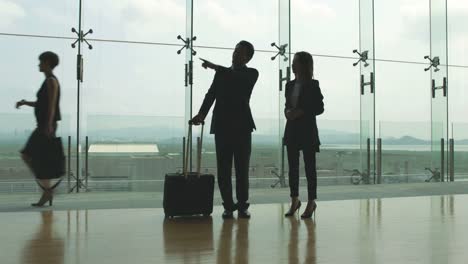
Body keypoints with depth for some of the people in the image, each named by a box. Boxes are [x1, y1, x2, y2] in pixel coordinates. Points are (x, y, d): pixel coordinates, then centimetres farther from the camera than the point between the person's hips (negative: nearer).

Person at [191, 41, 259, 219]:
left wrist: (215, 67, -20)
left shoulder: (251, 74, 3)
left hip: (242, 126, -2)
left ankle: (242, 206, 9)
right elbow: (211, 94, 4)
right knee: (223, 169, 2)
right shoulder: (222, 74, 13)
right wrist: (202, 113, -11)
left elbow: (239, 79, -20)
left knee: (242, 168, 0)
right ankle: (228, 206, 9)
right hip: (222, 126, 3)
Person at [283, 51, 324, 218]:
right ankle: (294, 200, 18)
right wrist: (287, 111, -6)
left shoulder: (312, 85, -5)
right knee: (293, 166, 7)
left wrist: (301, 112, -17)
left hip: (308, 131, -5)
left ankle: (311, 202, 8)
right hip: (292, 130, 5)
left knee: (309, 166, 1)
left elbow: (319, 108, -6)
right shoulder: (290, 85, 11)